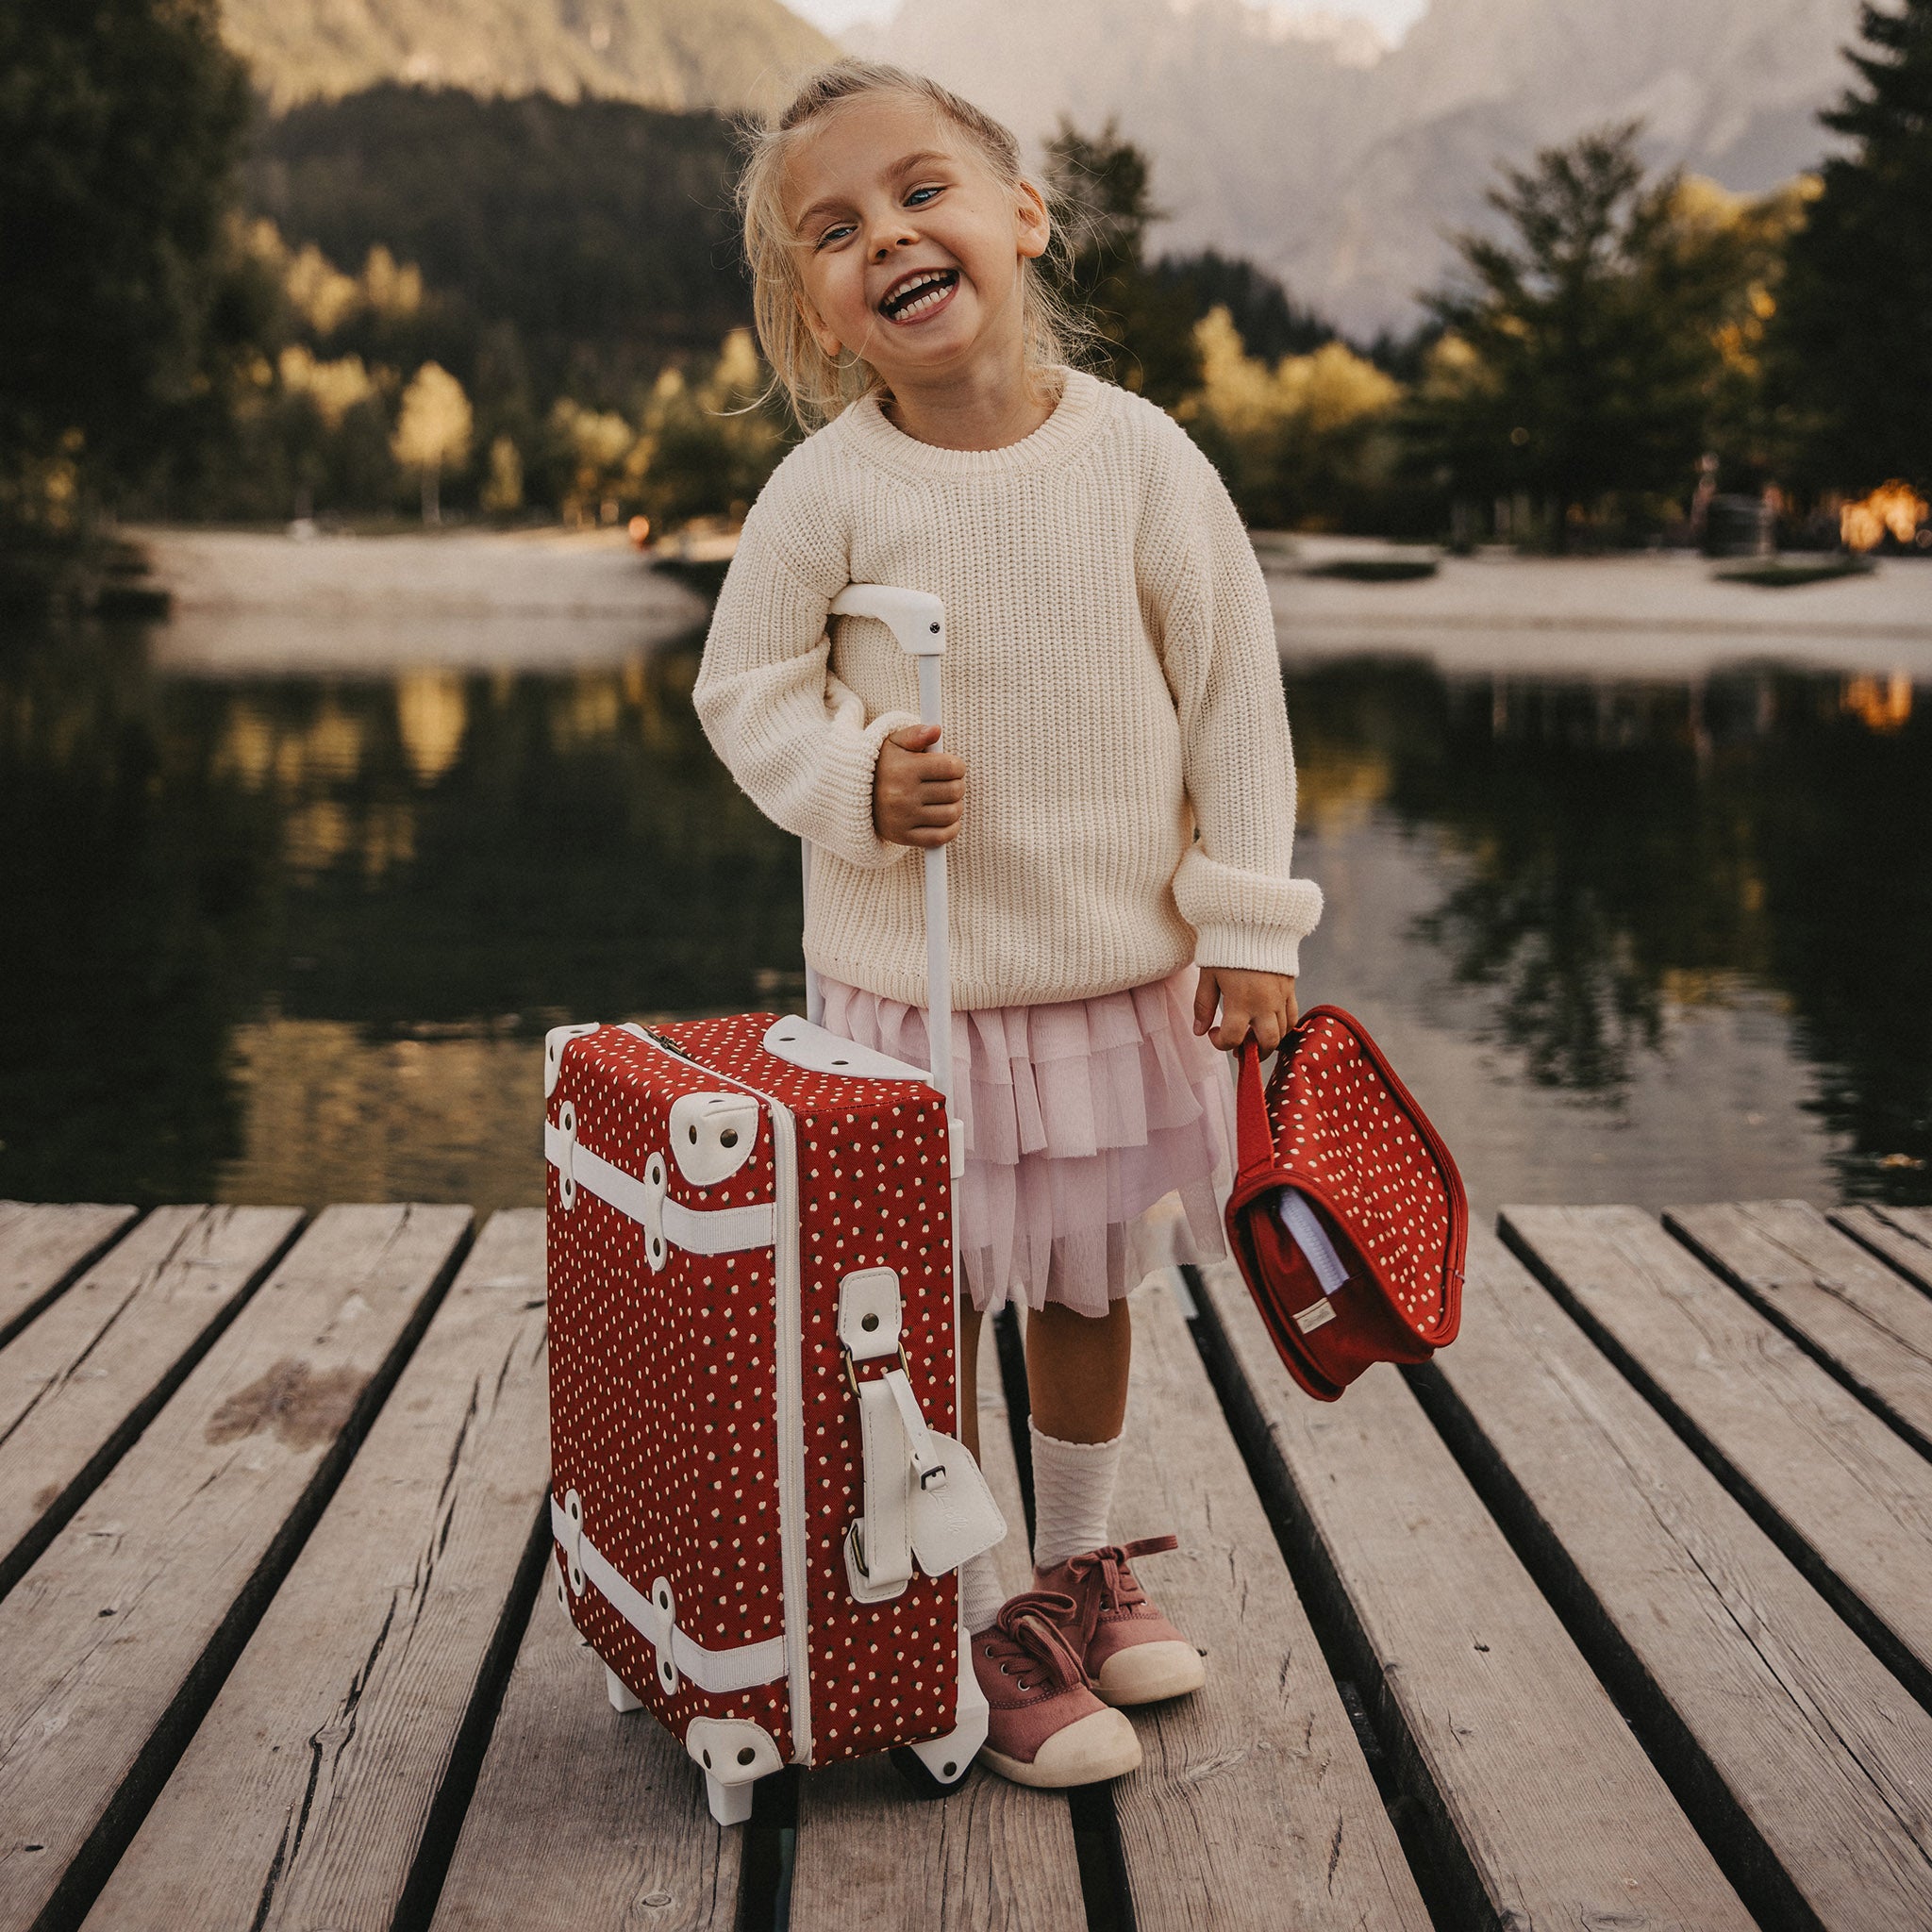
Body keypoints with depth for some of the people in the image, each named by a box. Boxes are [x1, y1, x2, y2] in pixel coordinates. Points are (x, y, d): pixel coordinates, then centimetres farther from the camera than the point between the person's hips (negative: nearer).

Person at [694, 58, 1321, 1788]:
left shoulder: (1142, 455, -9)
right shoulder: (827, 491, -13)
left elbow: (1235, 691, -4)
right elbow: (745, 687, -2)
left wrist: (1247, 926, -5)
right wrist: (855, 779, -22)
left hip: (1129, 963, 2)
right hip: (917, 981, -2)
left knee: (1093, 1281, 18)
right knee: (927, 1310, 5)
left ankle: (1083, 1560, 40)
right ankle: (976, 1619, 25)